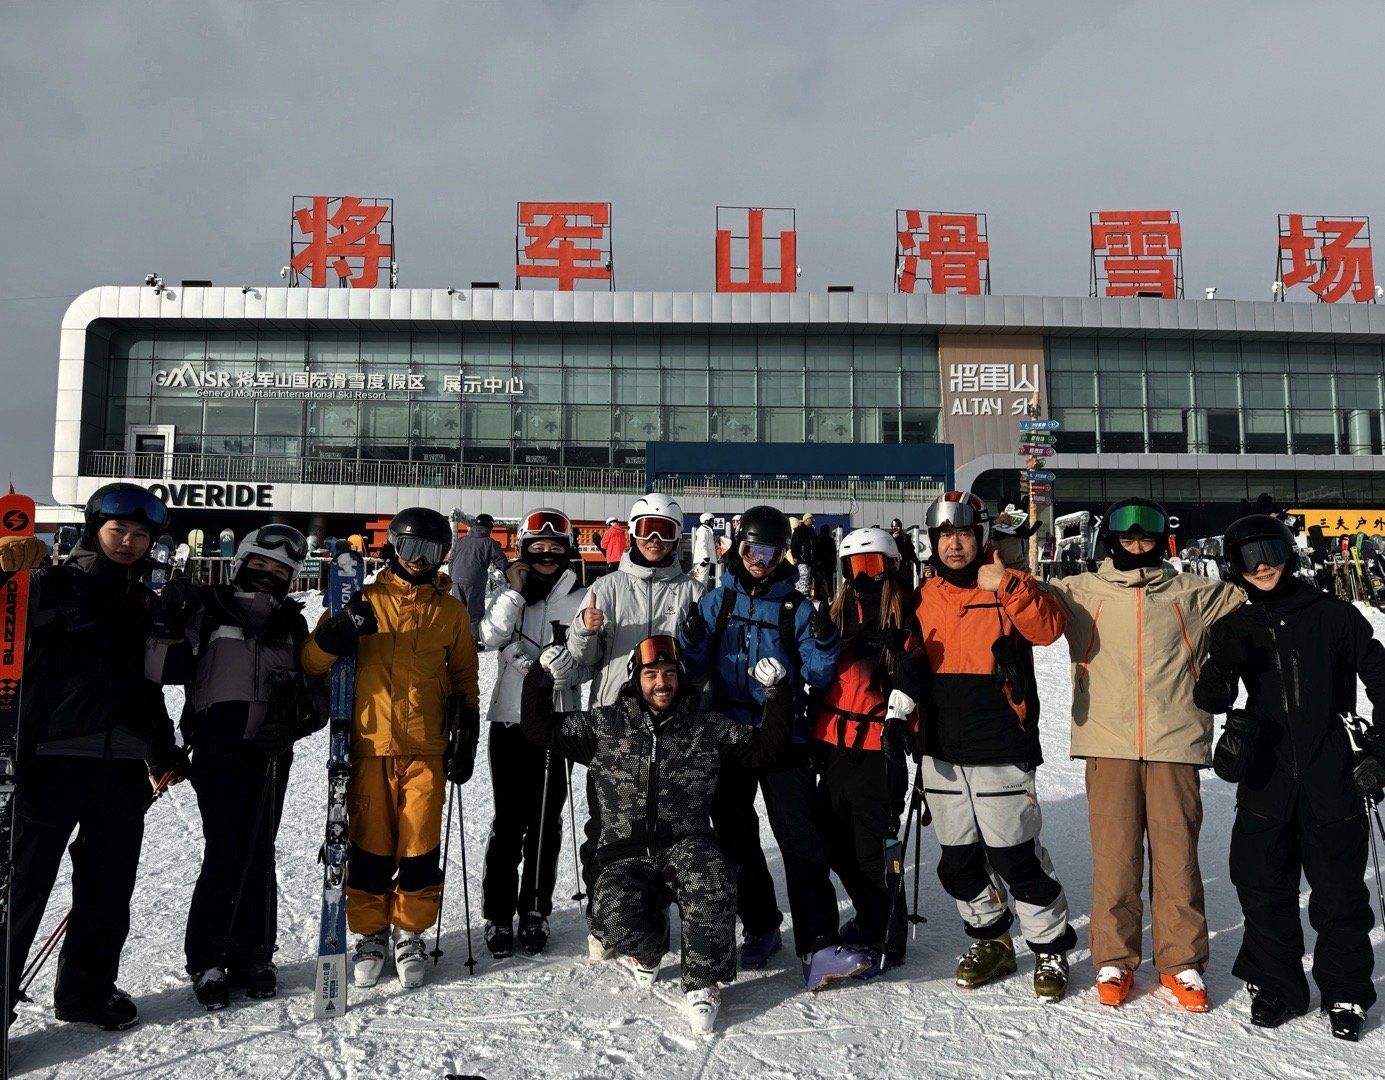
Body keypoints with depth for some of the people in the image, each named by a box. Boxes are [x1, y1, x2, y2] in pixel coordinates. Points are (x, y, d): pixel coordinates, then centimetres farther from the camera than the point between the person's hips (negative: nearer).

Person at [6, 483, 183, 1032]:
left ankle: (87, 989, 30)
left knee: (108, 888, 14)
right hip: (51, 759, -5)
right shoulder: (51, 586, -1)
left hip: (123, 765, 6)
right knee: (23, 886, -1)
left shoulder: (144, 604, 17)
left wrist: (163, 745, 18)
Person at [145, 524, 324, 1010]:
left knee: (259, 858, 9)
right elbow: (162, 668, -6)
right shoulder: (207, 609, 3)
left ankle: (253, 956, 22)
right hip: (218, 751, -3)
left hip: (271, 756, 4)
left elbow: (318, 689, 12)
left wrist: (298, 717, -6)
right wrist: (168, 622, -18)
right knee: (224, 856, -5)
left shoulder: (292, 624, 14)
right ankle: (206, 961, 11)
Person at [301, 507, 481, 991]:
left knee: (420, 846, 2)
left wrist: (466, 736, 8)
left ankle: (410, 934, 19)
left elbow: (464, 679, 16)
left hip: (426, 748, 1)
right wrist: (336, 631, -19)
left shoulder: (452, 611, 9)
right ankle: (370, 933, 22)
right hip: (370, 745, 0)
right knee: (371, 846, 5)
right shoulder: (367, 601, 4)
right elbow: (312, 662, 1)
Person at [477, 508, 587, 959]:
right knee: (509, 820, 2)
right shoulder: (509, 594, 7)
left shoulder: (580, 599, 4)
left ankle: (535, 912, 20)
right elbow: (491, 636, -11)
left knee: (546, 820, 6)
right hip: (509, 718, 0)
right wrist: (516, 591, -12)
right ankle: (497, 914, 13)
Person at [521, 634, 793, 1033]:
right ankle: (647, 948, 13)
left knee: (709, 876, -36)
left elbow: (765, 745, 10)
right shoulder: (604, 725, 8)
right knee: (613, 919, -29)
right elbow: (540, 727, 11)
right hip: (625, 856, 1)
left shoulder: (708, 728, 9)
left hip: (686, 846, 0)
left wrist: (777, 694, -2)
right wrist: (541, 676, -3)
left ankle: (703, 983, -14)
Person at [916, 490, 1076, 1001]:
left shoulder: (1009, 587, -5)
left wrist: (1005, 586, -31)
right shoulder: (925, 597, 9)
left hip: (999, 752, -5)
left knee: (1015, 856, -1)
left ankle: (1051, 948, 20)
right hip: (942, 753, 5)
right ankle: (990, 939, 34)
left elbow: (1048, 627, -23)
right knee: (958, 859, 14)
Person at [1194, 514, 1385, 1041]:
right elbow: (1211, 700, 1)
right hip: (1264, 780, 2)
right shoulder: (1233, 628, 6)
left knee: (1338, 894, 6)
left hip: (1331, 776, -2)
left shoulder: (1332, 615, 0)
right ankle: (1275, 986, 24)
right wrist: (1220, 673, -20)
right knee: (1263, 890, 8)